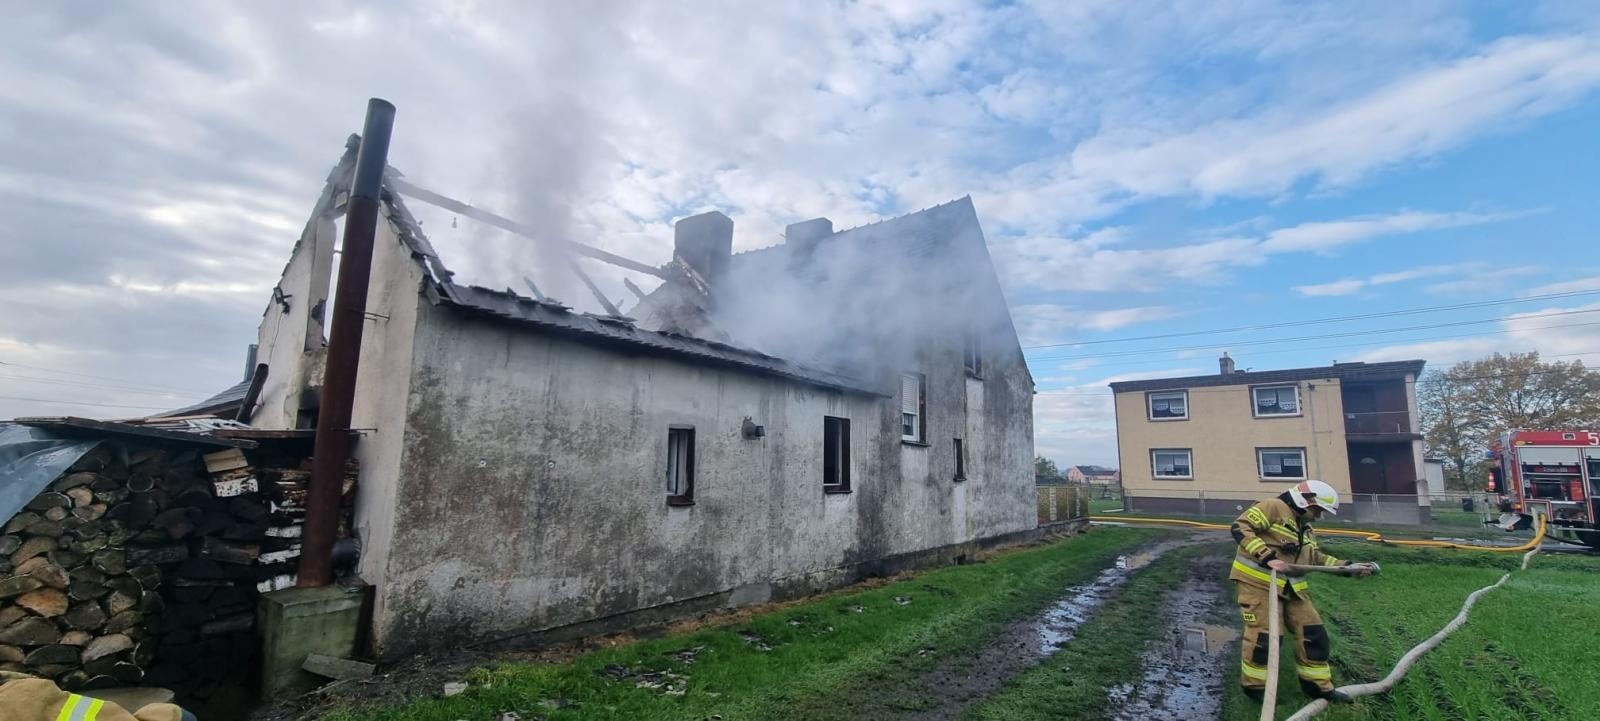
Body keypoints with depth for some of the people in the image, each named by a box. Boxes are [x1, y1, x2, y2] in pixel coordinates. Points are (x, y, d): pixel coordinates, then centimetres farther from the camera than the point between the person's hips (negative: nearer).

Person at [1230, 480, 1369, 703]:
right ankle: (1254, 686, 11)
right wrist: (1267, 557, -26)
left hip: (1290, 588, 9)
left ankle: (1317, 685, 27)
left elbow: (1316, 557, 23)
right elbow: (1240, 527, -20)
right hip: (1258, 582, -9)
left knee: (1312, 631, 11)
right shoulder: (1273, 507, -11)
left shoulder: (1304, 527, 21)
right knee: (1264, 634, -6)